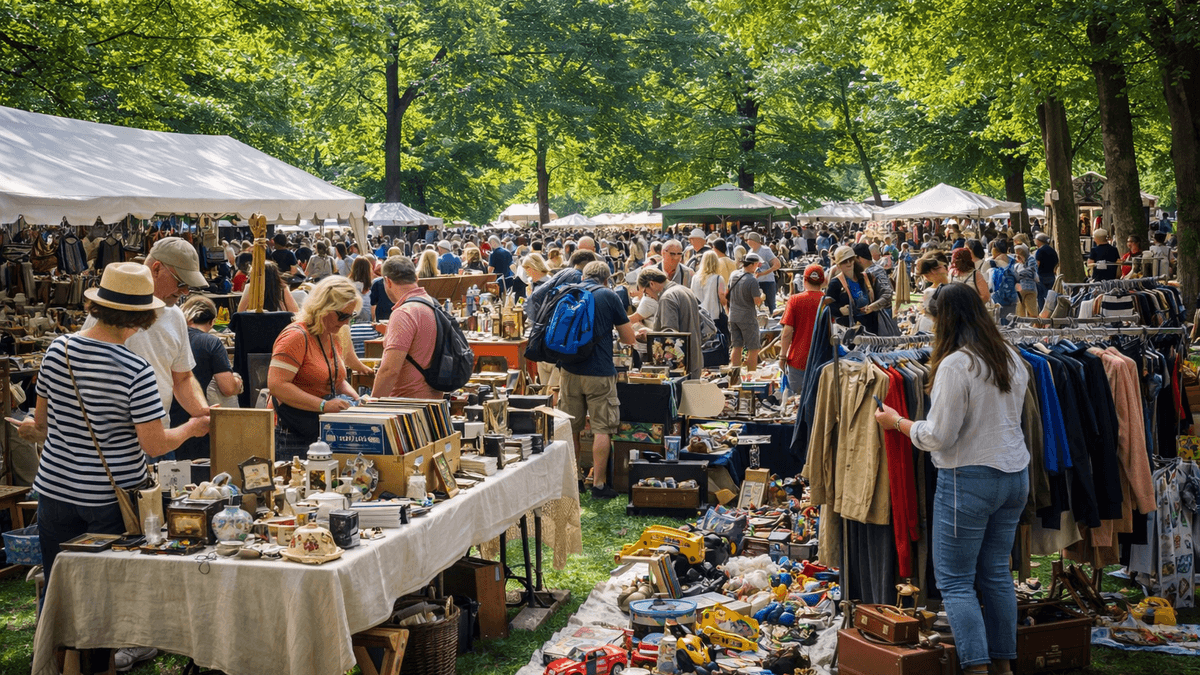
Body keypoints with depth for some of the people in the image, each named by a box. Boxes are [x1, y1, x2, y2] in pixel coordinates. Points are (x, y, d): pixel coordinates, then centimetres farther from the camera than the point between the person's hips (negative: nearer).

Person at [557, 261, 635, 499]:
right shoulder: (609, 297, -4)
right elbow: (629, 339, 0)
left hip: (569, 371, 4)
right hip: (599, 372, -4)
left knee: (570, 427, 13)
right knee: (602, 429, 1)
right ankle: (599, 484, 1)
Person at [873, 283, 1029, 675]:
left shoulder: (954, 365, -17)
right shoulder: (1012, 359, 7)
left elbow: (937, 437, -16)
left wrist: (897, 422, -1)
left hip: (969, 479, -8)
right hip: (1015, 475, 8)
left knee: (954, 580, 1)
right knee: (997, 573, 16)